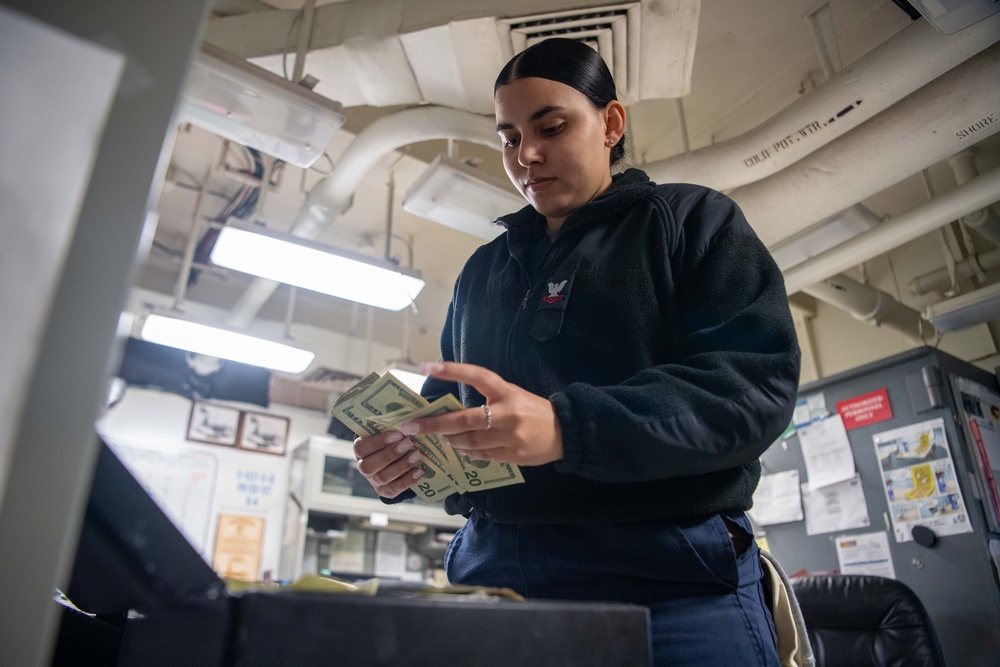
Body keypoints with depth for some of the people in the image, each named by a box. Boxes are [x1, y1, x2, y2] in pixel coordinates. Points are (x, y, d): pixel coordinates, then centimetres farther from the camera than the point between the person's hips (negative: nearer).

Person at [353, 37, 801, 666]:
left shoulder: (691, 219, 3)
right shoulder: (483, 269, 18)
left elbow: (758, 381, -12)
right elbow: (446, 404, 20)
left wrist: (569, 427, -26)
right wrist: (400, 453, -3)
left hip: (672, 577, -4)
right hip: (492, 565, 5)